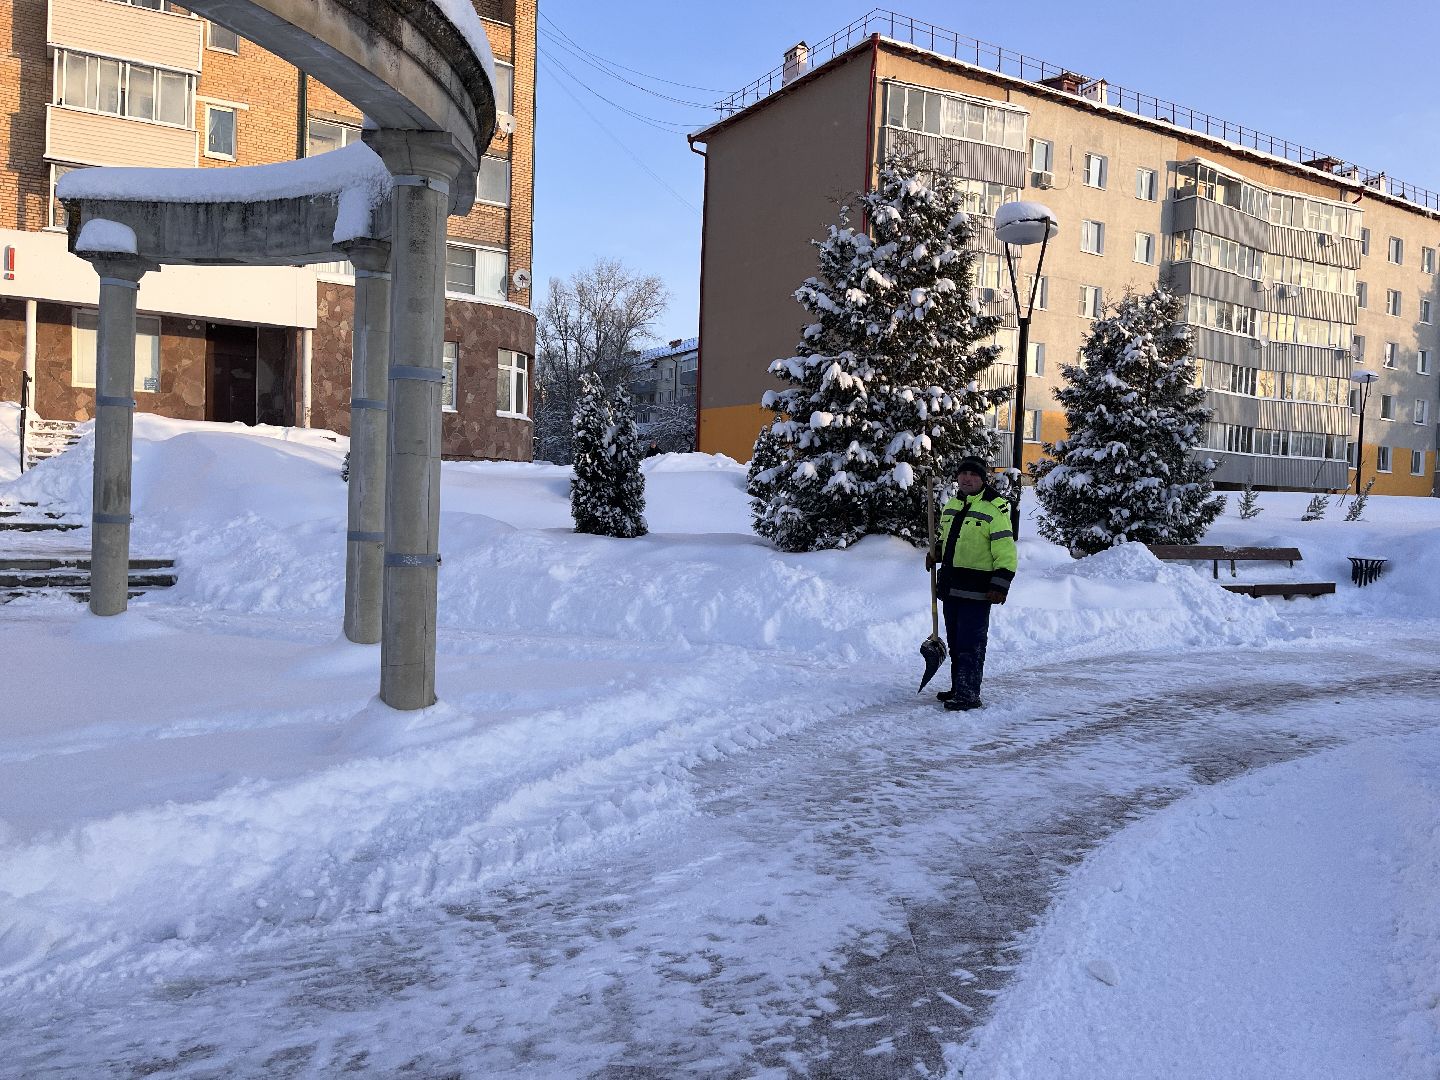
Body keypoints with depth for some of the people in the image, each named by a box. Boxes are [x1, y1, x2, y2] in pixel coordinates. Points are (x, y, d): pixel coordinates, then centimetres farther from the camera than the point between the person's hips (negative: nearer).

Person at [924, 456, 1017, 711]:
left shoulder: (994, 508, -9)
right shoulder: (951, 506, 15)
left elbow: (1005, 552, -12)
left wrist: (1000, 586, -18)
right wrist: (936, 554, 10)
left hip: (976, 591, -8)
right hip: (950, 588, 8)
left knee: (970, 644, -8)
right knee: (955, 642, 15)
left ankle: (969, 695, -4)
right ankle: (957, 689, 26)